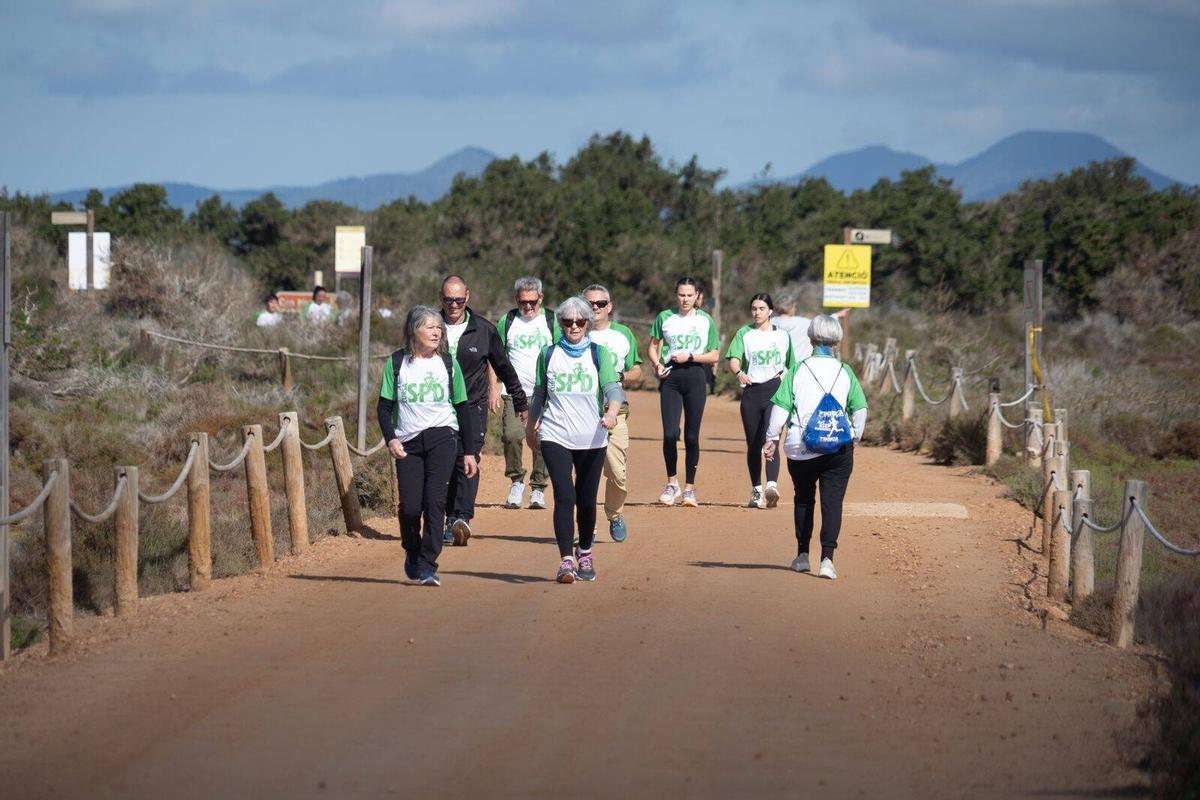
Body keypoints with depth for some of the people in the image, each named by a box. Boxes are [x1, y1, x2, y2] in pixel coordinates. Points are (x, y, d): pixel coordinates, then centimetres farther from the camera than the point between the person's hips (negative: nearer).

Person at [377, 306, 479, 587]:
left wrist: (470, 451, 10)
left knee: (434, 500, -14)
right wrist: (391, 438, -11)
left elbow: (462, 408, 11)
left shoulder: (447, 363, 7)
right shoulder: (397, 363, 4)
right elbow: (384, 406, 6)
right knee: (410, 506, -5)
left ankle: (428, 566, -11)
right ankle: (412, 554, 25)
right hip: (408, 443, 0)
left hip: (442, 437, 0)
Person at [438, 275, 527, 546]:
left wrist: (521, 402, 18)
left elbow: (503, 367, 12)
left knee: (467, 461, -16)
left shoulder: (484, 330, 1)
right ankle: (450, 520, 8)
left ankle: (462, 518, -25)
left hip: (472, 406, -2)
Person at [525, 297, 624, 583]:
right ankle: (566, 561, -18)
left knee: (586, 500, 7)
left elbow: (612, 387, -9)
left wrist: (612, 412, -29)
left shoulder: (598, 353, 4)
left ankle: (585, 553, 29)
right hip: (555, 437, 0)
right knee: (565, 497, -15)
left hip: (592, 439, 0)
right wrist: (531, 427, 27)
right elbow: (539, 395, 19)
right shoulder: (549, 355, 8)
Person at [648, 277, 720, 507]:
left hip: (695, 377, 0)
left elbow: (714, 356, 6)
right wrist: (657, 364, -6)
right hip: (670, 377, 0)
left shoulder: (706, 320, 7)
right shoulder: (665, 318, 8)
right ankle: (672, 483, 8)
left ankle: (689, 488, 10)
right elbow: (653, 347, 14)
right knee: (670, 434, -11)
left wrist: (690, 356, -9)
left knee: (692, 436, 0)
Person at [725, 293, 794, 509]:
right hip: (751, 392, 1)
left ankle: (772, 486, -30)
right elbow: (733, 359, -7)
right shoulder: (744, 334, 8)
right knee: (753, 444, 5)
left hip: (775, 392, -1)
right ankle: (756, 491, 15)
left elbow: (791, 365, 20)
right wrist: (739, 372, -27)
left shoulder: (782, 335, 12)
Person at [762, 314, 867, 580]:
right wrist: (855, 438, 17)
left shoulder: (798, 370, -2)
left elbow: (781, 407, -4)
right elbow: (860, 409, 3)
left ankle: (803, 555, 22)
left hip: (800, 448, 0)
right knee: (832, 501, -1)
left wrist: (771, 438, 4)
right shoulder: (845, 372, 1)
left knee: (803, 499, 17)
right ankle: (827, 557, -15)